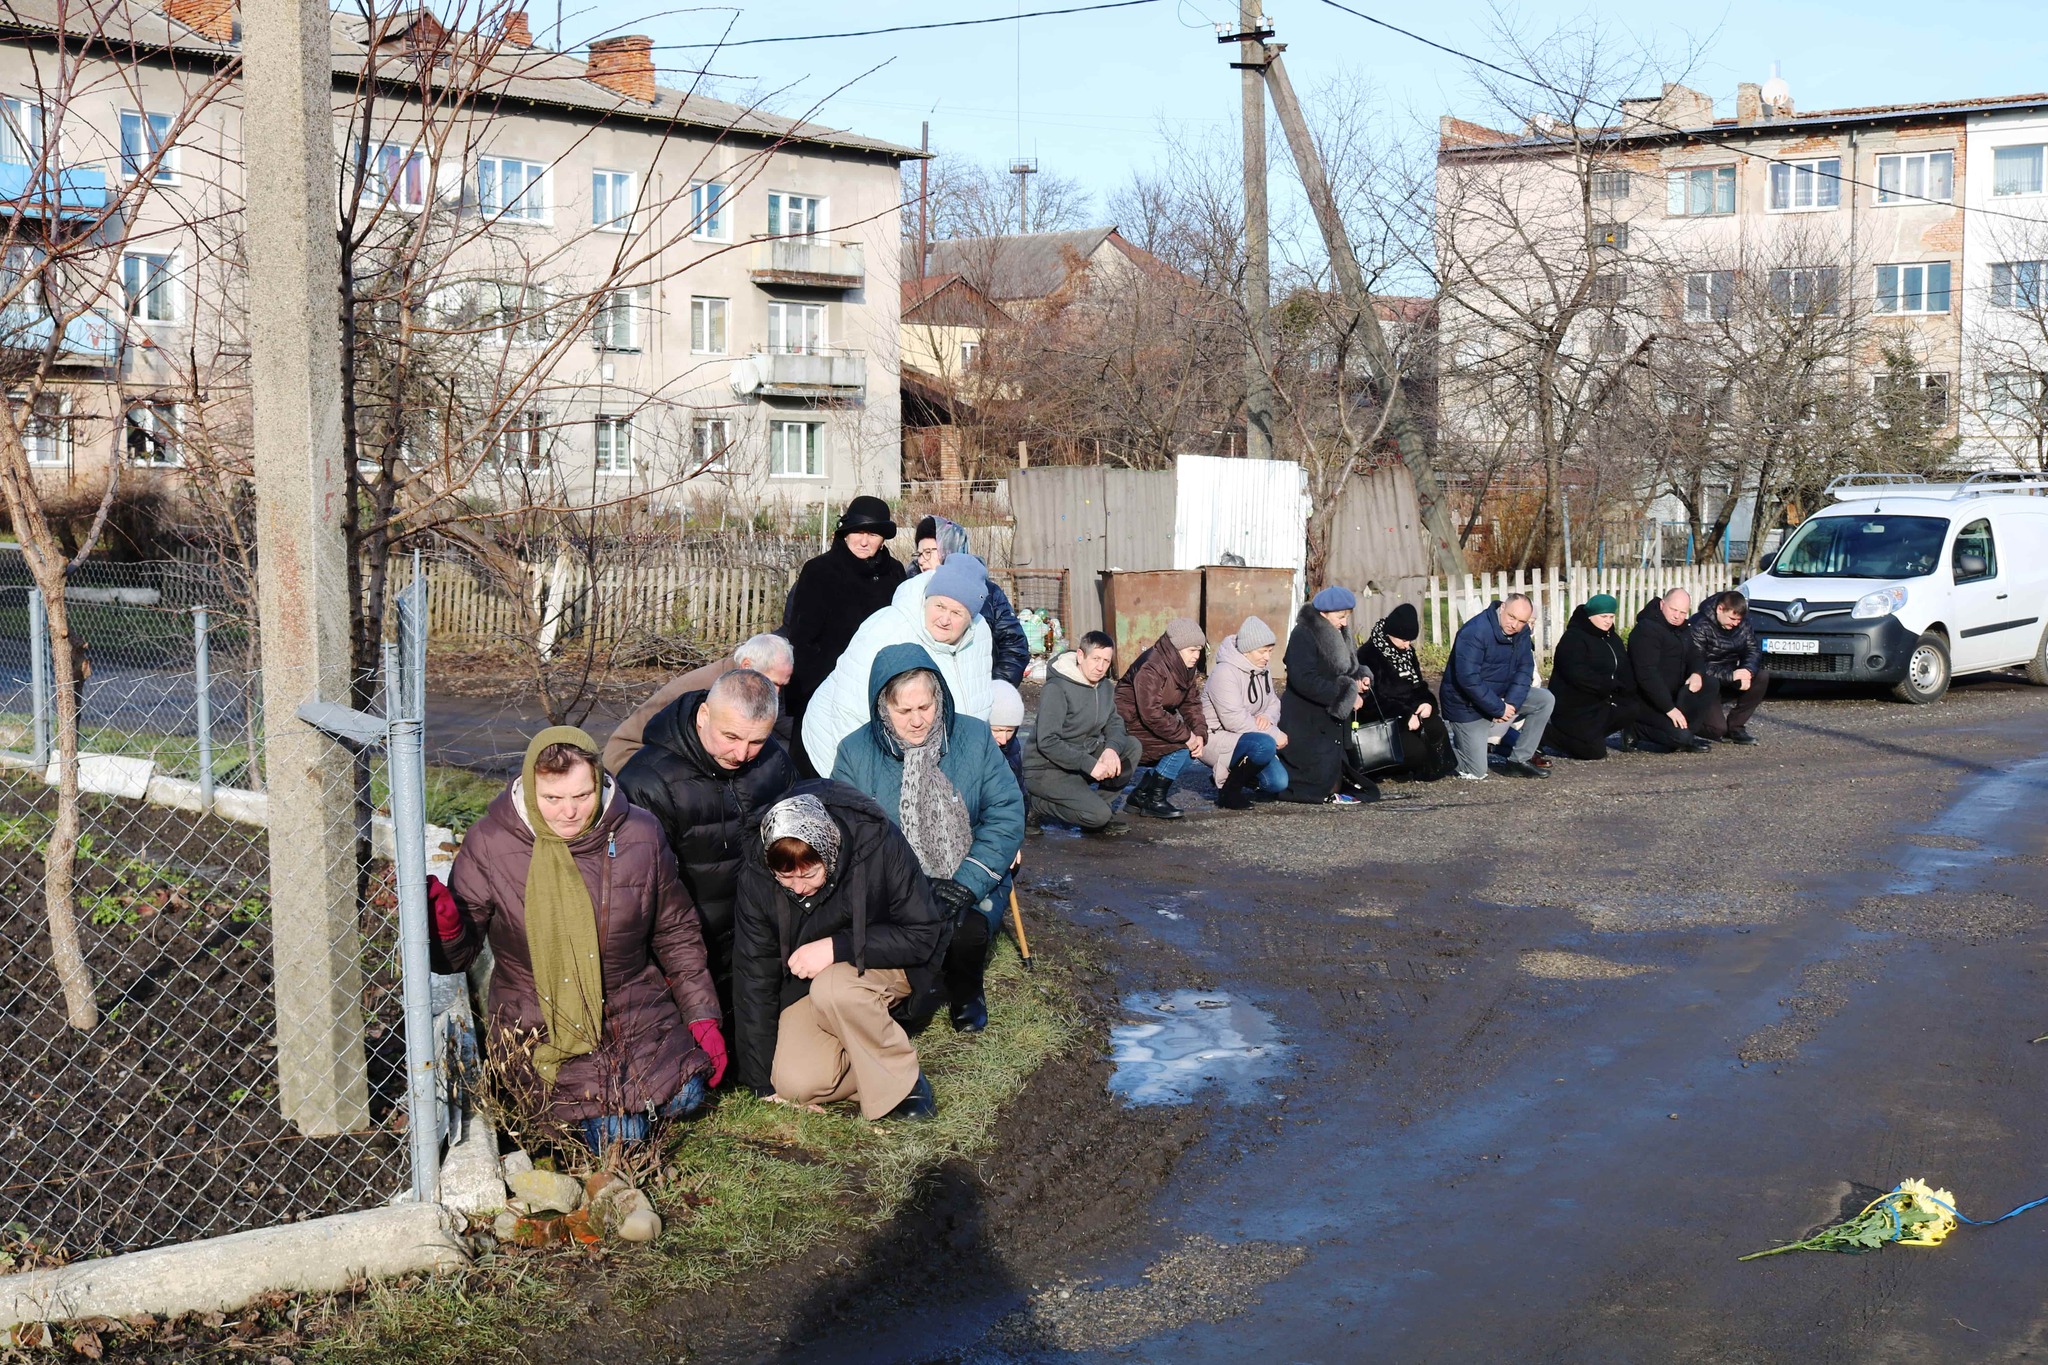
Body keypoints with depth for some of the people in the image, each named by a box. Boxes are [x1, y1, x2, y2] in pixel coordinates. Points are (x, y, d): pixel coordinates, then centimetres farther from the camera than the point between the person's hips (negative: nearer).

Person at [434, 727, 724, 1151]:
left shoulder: (640, 835, -6)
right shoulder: (489, 844, -13)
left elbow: (677, 933, 7)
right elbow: (457, 955, -8)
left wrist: (702, 1016, 6)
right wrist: (444, 927, -32)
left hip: (635, 1007, 3)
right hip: (541, 1022, -3)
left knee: (684, 1097, -14)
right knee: (616, 1137, -16)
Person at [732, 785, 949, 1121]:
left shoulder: (879, 844, -27)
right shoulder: (757, 876, -19)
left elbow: (924, 935, -19)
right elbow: (753, 976, -10)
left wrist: (838, 947, -31)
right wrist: (764, 1084, -8)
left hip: (884, 966, -2)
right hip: (807, 983, 2)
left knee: (832, 989, -35)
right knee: (796, 1084, -21)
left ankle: (904, 1086, -13)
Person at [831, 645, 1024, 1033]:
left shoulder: (974, 737, 2)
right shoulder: (855, 752, 1)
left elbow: (1006, 815, -4)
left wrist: (966, 885, -18)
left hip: (970, 887, 0)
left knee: (968, 930, -31)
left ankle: (965, 993, 8)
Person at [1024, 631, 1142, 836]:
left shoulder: (1105, 687, 7)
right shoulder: (1057, 689, -20)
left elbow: (1114, 723, 4)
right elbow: (1047, 742, -25)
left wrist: (1112, 748, -20)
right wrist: (1089, 764, -29)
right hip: (1046, 769, -8)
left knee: (1132, 746, -9)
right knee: (1098, 815, -25)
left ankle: (1099, 804, -1)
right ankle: (1039, 804, -3)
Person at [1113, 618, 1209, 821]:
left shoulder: (1187, 669, 6)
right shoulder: (1151, 667, -25)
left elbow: (1191, 703, 7)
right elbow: (1151, 714, -31)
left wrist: (1199, 734, -12)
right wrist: (1186, 736, -27)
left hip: (1152, 726, 10)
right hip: (1130, 727, -10)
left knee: (1191, 750, -2)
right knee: (1180, 748, -21)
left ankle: (1141, 796, 9)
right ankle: (1155, 800, -9)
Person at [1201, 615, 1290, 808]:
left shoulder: (1263, 669, 6)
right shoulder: (1224, 672, -20)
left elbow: (1273, 703, 14)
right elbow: (1234, 719, -27)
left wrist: (1268, 717, -12)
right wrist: (1274, 734, -23)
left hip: (1243, 737, 8)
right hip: (1215, 737, -8)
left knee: (1278, 782, -10)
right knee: (1265, 745, -35)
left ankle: (1231, 774, 16)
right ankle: (1228, 791, -14)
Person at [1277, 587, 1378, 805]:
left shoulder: (1340, 636, 13)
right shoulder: (1304, 635, -16)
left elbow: (1349, 668, 26)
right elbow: (1305, 680, -26)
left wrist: (1361, 678, 1)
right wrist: (1346, 694, -23)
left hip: (1335, 718, 9)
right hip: (1307, 724, -9)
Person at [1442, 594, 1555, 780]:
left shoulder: (1521, 633, -3)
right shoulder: (1475, 632, -27)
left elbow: (1525, 669, -4)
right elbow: (1468, 679, -31)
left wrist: (1512, 702, -20)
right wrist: (1499, 709, -26)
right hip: (1467, 705, -7)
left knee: (1545, 700, -9)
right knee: (1476, 772, -9)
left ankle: (1520, 759, -1)